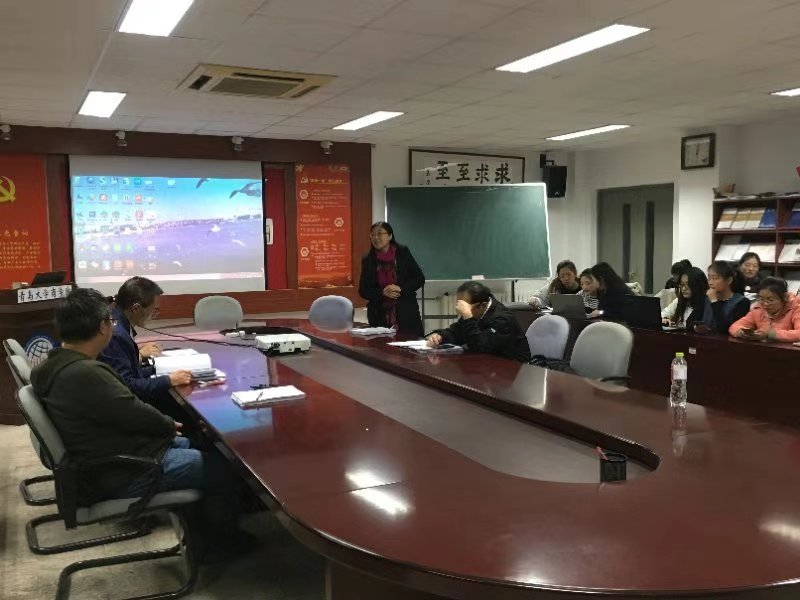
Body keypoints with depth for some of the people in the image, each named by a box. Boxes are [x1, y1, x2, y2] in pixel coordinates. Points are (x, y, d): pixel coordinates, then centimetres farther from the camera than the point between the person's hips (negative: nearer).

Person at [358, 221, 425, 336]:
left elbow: (420, 279, 3)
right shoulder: (368, 260, 6)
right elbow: (362, 290, 6)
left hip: (406, 314, -1)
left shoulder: (403, 253, 3)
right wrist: (382, 292, -11)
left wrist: (401, 289, -13)